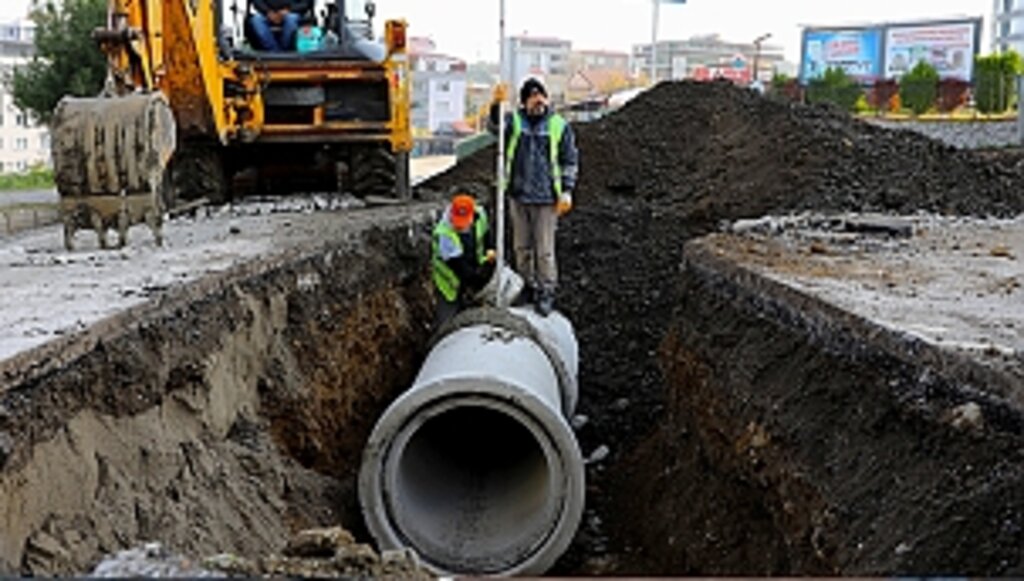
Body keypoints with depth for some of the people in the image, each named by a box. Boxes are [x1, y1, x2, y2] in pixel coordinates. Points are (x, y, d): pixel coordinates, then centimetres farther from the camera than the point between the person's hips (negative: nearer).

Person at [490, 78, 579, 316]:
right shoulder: (514, 120, 3)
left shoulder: (559, 125, 0)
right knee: (522, 247, 13)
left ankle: (546, 293, 10)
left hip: (546, 198, -2)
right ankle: (527, 287, 27)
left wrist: (567, 191, -5)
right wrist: (496, 104, -38)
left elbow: (570, 160, 4)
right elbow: (495, 127, -19)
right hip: (518, 196, 3)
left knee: (544, 249, -2)